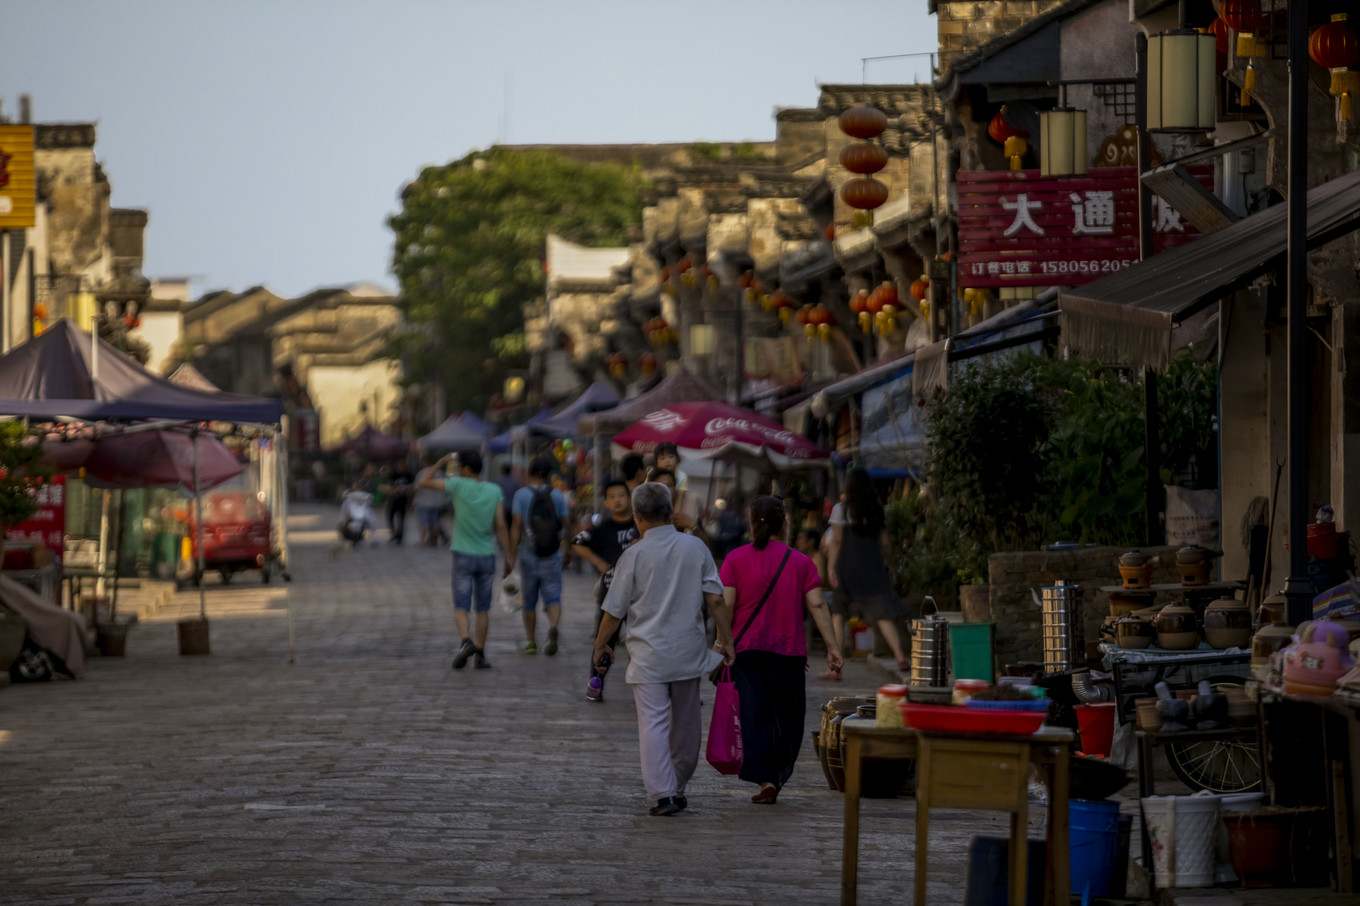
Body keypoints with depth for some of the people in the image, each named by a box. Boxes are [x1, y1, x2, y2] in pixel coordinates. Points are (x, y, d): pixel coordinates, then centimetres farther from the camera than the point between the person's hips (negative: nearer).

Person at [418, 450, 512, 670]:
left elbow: (424, 481, -1)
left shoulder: (458, 485, -10)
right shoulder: (494, 491, -2)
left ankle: (466, 641, -25)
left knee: (461, 606, 0)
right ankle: (480, 654, 11)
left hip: (463, 555, -2)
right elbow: (501, 526, -4)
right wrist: (509, 556, 1)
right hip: (487, 555, 2)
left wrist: (443, 462, 8)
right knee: (483, 608, 11)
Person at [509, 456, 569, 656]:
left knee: (529, 602, 11)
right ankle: (553, 626, -31)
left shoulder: (522, 494, -4)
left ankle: (531, 642, 18)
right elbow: (564, 523, 6)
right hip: (553, 557, 1)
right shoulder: (557, 495, 1)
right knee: (552, 596, -2)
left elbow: (516, 525, -10)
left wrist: (512, 553, -8)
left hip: (529, 556, -1)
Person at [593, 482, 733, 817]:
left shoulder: (634, 554, -8)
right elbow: (716, 600, 0)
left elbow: (614, 610, -4)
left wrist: (601, 645, 11)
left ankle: (662, 793, -12)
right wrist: (726, 641, 9)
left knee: (653, 724, -3)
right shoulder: (696, 548, 1)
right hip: (689, 650, 3)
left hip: (649, 654, -3)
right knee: (686, 723, 15)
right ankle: (677, 789, 25)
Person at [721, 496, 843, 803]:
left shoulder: (736, 559, -1)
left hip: (747, 649, -1)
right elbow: (817, 605, -3)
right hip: (789, 651, 1)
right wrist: (832, 647, -2)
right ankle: (778, 775, 21)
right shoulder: (800, 562, 2)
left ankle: (765, 779, -14)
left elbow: (726, 605, -7)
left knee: (755, 713, -2)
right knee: (787, 716, 14)